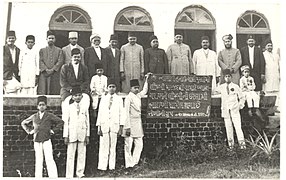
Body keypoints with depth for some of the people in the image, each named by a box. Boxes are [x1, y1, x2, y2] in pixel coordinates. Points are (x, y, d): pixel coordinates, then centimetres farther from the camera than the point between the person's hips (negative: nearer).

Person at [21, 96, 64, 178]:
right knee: (38, 160, 7)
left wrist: (53, 130, 1)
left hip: (46, 140, -3)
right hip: (37, 141, 3)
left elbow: (61, 122, 4)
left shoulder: (50, 116, 1)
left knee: (49, 159, -9)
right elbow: (23, 123, 22)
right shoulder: (34, 117, 9)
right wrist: (29, 131, 10)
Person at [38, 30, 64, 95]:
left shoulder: (59, 50, 12)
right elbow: (40, 61, 4)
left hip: (55, 75, -1)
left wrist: (52, 69, -12)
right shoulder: (42, 50, 15)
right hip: (44, 75, 1)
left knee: (55, 93, -4)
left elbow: (60, 61, -1)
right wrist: (46, 69, -12)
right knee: (43, 92, -3)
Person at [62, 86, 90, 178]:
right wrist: (65, 136, -1)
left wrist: (87, 135, 6)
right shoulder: (69, 107, 4)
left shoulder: (85, 107, 9)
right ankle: (69, 176, 6)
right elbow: (66, 122, 4)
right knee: (70, 155, 0)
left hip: (82, 134, 2)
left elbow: (87, 121, 10)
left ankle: (80, 173, 16)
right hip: (72, 134, -1)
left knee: (82, 154, 5)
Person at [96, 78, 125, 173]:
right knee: (103, 146, 0)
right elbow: (100, 113, 8)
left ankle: (112, 166, 9)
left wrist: (121, 127, -1)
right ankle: (102, 167, 4)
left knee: (113, 146, 2)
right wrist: (99, 127, 2)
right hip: (104, 125, 1)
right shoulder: (103, 98, 10)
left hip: (115, 126, -1)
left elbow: (121, 113, 5)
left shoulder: (119, 99, 7)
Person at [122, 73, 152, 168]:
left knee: (139, 144, 6)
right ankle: (129, 164, 5)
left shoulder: (138, 96, 10)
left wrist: (147, 79, 30)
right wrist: (127, 127, -17)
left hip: (138, 123, 7)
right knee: (128, 145, -1)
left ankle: (135, 162, 15)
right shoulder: (128, 97, -10)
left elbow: (144, 91, 33)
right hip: (131, 123, -7)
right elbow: (127, 113, -14)